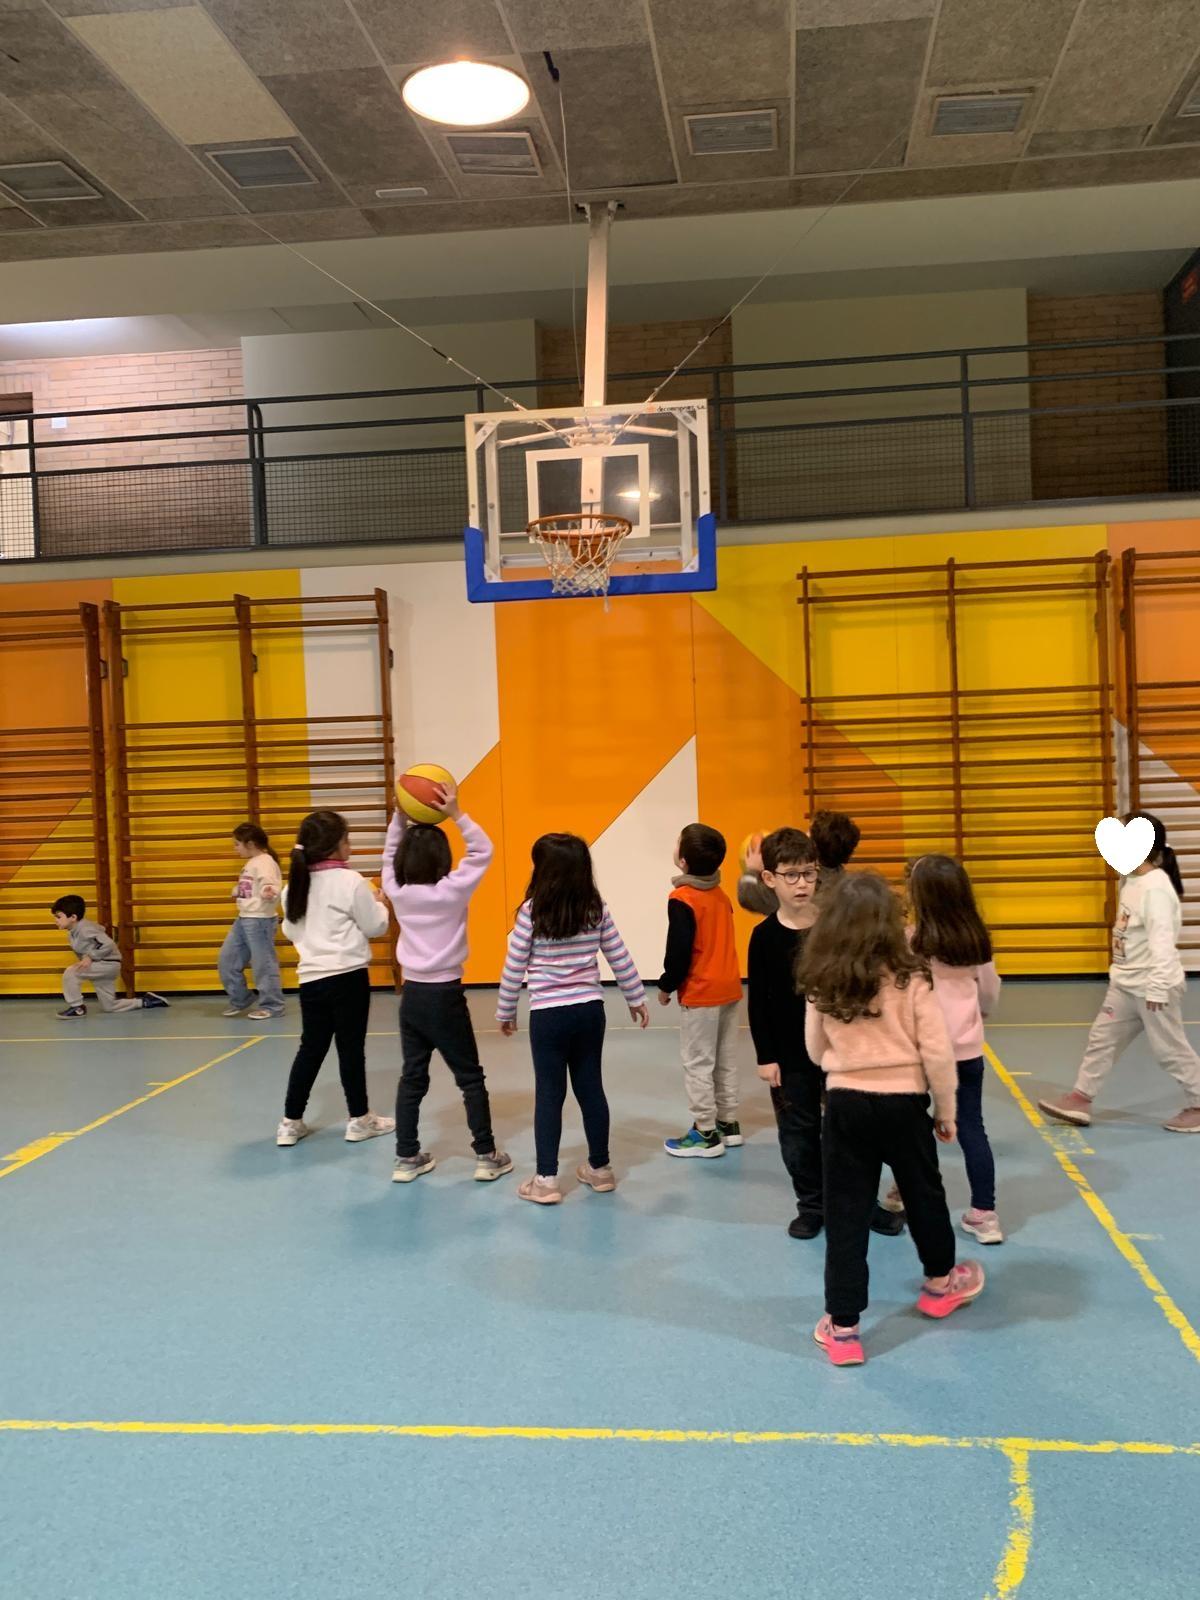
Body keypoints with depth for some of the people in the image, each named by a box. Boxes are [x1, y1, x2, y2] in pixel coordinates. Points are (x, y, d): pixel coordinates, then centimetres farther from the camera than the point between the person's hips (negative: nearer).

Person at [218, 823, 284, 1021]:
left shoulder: (265, 862, -16)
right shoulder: (250, 863, 14)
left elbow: (270, 885, -29)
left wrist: (269, 894, -46)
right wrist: (237, 892, 32)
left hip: (260, 920, -11)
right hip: (243, 919, 11)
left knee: (263, 963, -2)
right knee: (226, 960, 15)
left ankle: (271, 1006, 9)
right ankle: (239, 1000, 28)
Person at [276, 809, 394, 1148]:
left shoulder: (293, 885, 7)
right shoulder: (351, 881, -11)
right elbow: (376, 927, -5)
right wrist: (378, 903, 13)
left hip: (311, 978, 5)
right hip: (348, 977, -5)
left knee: (311, 1048, 14)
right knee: (351, 1048, 5)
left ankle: (291, 1122, 17)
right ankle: (359, 1120, 16)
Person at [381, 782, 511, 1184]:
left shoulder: (397, 892, -2)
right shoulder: (452, 891, -13)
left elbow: (390, 857, 16)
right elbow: (483, 851, -6)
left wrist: (399, 817, 6)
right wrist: (456, 814, -12)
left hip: (412, 995, 4)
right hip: (446, 996, -4)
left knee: (412, 1078, 12)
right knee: (470, 1078, 6)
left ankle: (407, 1158, 16)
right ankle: (487, 1156, 11)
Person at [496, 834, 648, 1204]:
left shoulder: (531, 912, -11)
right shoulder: (597, 909, -1)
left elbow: (514, 967, -5)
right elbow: (620, 959, 5)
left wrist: (505, 1011, 8)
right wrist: (636, 998, 19)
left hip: (548, 1015, -3)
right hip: (590, 1010, 4)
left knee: (549, 1094, 4)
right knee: (590, 1088, 15)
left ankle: (546, 1180, 7)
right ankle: (600, 1168, 26)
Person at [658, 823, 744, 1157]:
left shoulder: (682, 899, -18)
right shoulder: (720, 894, 6)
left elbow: (679, 950, -19)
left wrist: (666, 986, -4)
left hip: (700, 994, -8)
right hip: (729, 988, 8)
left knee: (697, 1064, 1)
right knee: (726, 1061, 16)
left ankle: (706, 1133, 5)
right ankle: (728, 1123, 24)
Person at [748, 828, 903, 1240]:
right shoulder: (765, 936, -8)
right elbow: (758, 1003, -4)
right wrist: (765, 1056, -6)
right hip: (789, 1053, 0)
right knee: (798, 1133, 10)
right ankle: (811, 1205, 26)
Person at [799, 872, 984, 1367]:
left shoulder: (822, 982, -5)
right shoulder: (910, 979, -12)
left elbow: (816, 1051, 5)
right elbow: (937, 1052, -10)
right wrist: (946, 1108, 4)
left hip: (845, 1104, 1)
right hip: (903, 1104, -1)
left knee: (845, 1214, 7)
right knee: (924, 1195, 23)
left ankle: (842, 1327, 8)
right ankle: (940, 1282, 46)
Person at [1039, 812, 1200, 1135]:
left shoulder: (1156, 888, -22)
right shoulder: (1132, 881, 6)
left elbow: (1162, 941, -26)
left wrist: (1157, 988, -28)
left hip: (1154, 986, -9)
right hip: (1125, 984, 9)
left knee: (1170, 1050, 5)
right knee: (1102, 1039, 12)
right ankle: (1081, 1099, 18)